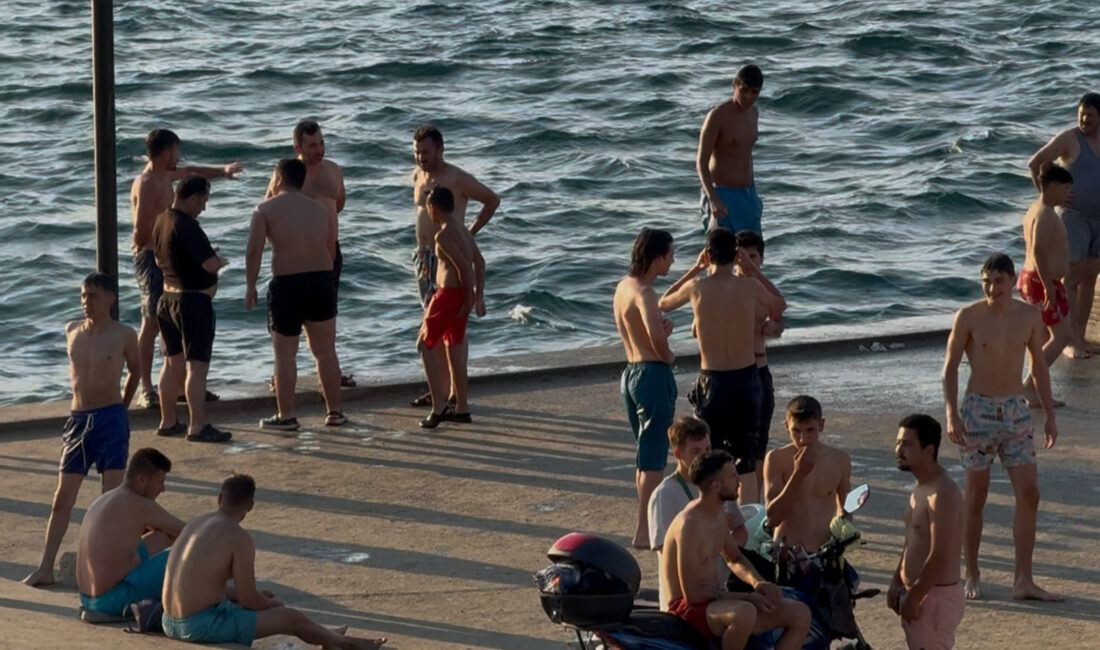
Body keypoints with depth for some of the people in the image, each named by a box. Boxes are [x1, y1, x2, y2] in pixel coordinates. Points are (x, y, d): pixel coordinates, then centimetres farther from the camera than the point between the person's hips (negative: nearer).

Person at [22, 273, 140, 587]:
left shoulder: (124, 336, -4)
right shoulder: (72, 331, 7)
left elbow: (136, 371, 12)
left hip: (111, 419, -4)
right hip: (78, 419, 4)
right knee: (62, 498, 2)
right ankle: (45, 567, 1)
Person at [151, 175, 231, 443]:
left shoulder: (162, 221, 8)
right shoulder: (187, 227, -22)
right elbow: (210, 264, -27)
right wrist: (222, 260, -3)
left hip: (169, 298, 10)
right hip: (194, 301, -10)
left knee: (173, 362, 17)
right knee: (197, 365, -7)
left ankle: (167, 422, 23)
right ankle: (198, 426, -8)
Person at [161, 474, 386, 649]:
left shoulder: (196, 523, 11)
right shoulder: (239, 537, -13)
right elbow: (249, 601, -10)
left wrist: (257, 597, 28)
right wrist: (273, 604, 13)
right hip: (203, 625, -9)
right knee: (293, 618, 7)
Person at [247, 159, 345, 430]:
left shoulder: (266, 209, -1)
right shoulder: (320, 209, 14)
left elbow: (254, 251, -7)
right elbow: (331, 248, 15)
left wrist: (250, 286, 1)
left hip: (287, 285, -4)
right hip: (322, 280, 4)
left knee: (285, 354, 4)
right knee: (325, 351, 12)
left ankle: (286, 416, 6)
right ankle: (334, 412, 15)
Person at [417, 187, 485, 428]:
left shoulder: (443, 236, -18)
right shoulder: (461, 229, 11)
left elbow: (464, 267, -24)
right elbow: (479, 262, 15)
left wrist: (468, 300, -17)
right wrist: (479, 297, 16)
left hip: (450, 295, -9)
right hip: (462, 294, 9)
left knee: (425, 344, 0)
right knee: (454, 347, 17)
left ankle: (438, 407, -6)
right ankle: (461, 408, 23)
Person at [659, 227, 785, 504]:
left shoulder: (696, 287, -9)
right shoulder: (750, 286, -7)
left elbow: (663, 303, 12)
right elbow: (780, 305, 16)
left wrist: (695, 269, 16)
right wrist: (753, 270, 17)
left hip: (712, 381, -1)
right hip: (746, 378, 1)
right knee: (746, 460, 11)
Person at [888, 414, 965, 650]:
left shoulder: (942, 493, -21)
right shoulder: (922, 488, 11)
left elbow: (940, 557, -24)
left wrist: (913, 597, -20)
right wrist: (897, 582, 14)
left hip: (936, 597, -10)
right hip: (918, 594, 10)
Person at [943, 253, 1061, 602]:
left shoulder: (1030, 316, 1)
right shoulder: (969, 317, -9)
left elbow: (1039, 366, 12)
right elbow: (950, 366, -5)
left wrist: (1050, 415, 10)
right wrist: (951, 413, -16)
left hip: (1016, 410, 4)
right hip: (978, 410, -3)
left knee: (1029, 495, -2)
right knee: (975, 497, 3)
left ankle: (1023, 580, 2)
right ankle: (971, 576, 16)